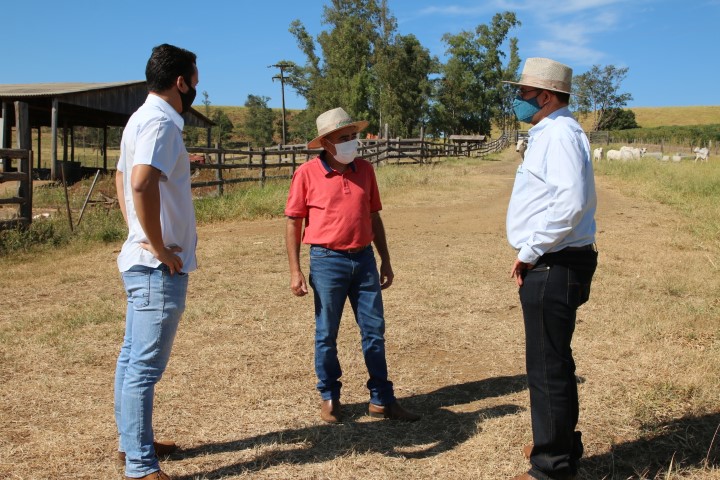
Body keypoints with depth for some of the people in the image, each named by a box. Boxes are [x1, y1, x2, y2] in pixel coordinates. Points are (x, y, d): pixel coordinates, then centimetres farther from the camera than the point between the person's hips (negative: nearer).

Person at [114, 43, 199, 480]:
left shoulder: (143, 119, 14)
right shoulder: (160, 122, -17)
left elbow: (123, 179, 24)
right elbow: (142, 183, -32)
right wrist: (159, 248, -23)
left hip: (142, 262, 10)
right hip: (160, 267, -10)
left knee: (133, 358, 17)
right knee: (145, 367, -3)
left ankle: (133, 442, 31)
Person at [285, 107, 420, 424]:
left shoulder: (364, 169, 6)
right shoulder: (307, 174, -5)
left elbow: (374, 217, 13)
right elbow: (293, 223, -2)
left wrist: (385, 261, 12)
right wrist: (295, 271, -7)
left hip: (364, 258, 4)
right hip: (327, 261, -4)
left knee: (374, 330, 8)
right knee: (326, 335, 7)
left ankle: (382, 400, 19)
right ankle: (329, 397, 25)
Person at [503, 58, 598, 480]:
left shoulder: (559, 133, -15)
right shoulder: (551, 132, 16)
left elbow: (572, 202, -28)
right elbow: (583, 198, 20)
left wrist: (530, 250, -19)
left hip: (552, 267, -11)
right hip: (550, 264, 11)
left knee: (547, 366, -1)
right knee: (553, 361, 21)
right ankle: (561, 443, 38)